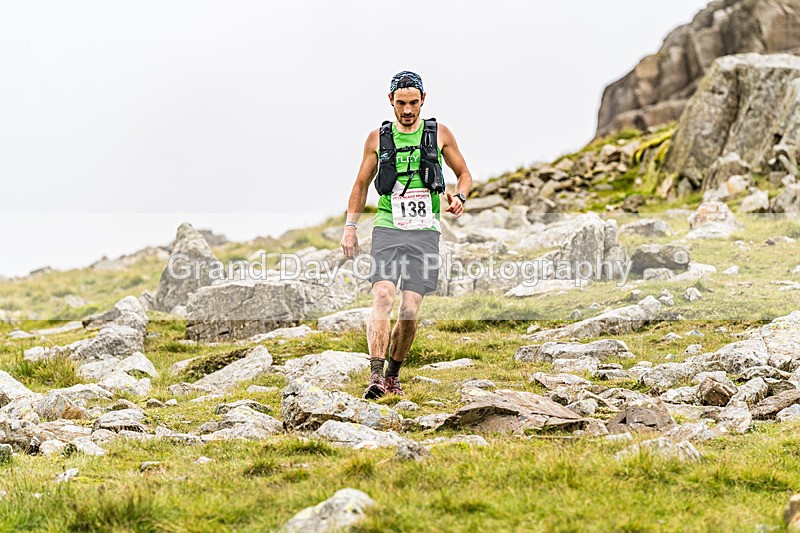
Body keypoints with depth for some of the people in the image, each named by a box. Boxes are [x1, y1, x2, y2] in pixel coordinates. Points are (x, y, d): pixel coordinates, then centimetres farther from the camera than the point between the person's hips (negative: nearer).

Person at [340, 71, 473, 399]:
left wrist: (459, 197, -5)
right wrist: (350, 228, 11)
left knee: (410, 310, -6)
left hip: (424, 232, 0)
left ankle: (393, 374, 15)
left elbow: (464, 174, 17)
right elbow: (361, 185, 18)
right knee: (383, 297, -21)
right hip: (387, 228, 0)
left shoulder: (440, 134, 7)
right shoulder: (378, 138, 9)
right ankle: (376, 376, -27)